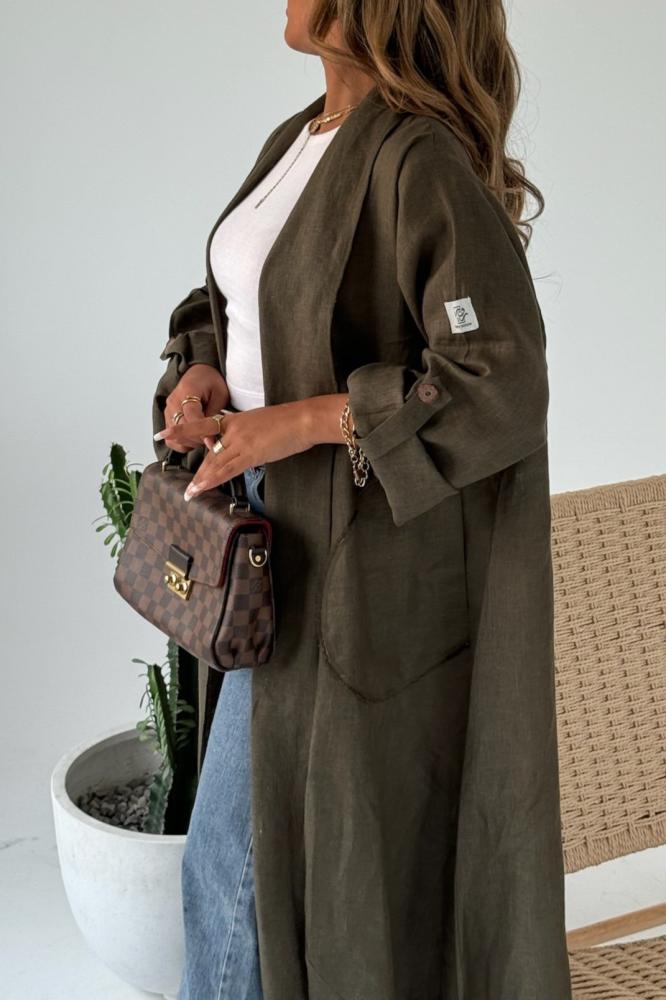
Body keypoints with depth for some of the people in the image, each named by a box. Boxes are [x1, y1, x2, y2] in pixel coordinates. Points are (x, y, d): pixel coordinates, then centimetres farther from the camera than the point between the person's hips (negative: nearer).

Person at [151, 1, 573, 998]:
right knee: (245, 812, 18)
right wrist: (201, 368, -3)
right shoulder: (294, 143, 8)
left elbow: (504, 389, -23)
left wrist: (296, 421, -22)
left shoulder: (422, 163, -19)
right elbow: (233, 297, 20)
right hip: (277, 520, 8)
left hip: (363, 549, -8)